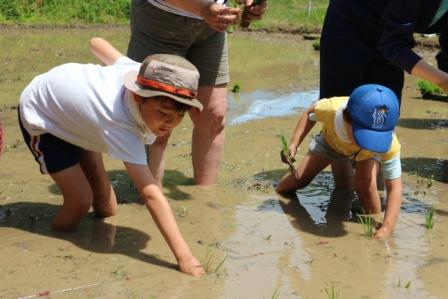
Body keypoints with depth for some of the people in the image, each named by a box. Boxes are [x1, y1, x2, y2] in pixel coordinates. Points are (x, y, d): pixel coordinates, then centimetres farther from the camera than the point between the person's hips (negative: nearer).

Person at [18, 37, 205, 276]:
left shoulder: (139, 73, -27)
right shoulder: (120, 127, -45)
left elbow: (97, 43, -8)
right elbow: (151, 194, -51)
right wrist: (184, 256, -56)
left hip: (69, 89, 7)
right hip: (40, 114, -7)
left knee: (100, 187, 10)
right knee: (80, 199, -15)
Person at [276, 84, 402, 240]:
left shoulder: (389, 144, -45)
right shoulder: (330, 109, -44)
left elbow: (394, 187, -39)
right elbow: (309, 114, -17)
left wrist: (386, 228, -51)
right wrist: (294, 144, -26)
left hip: (370, 152, -2)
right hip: (331, 139, 2)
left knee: (366, 185, -29)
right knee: (299, 179, 3)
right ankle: (279, 191, 37)